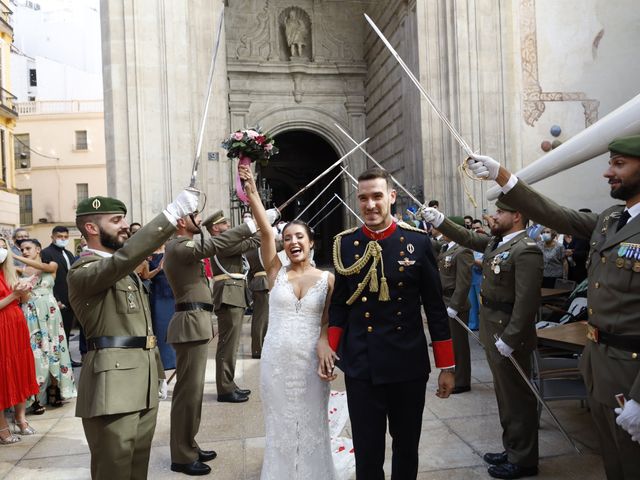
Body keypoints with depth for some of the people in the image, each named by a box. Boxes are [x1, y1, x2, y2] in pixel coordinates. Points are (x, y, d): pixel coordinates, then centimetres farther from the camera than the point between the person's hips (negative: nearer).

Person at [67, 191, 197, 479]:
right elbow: (124, 257, -32)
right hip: (113, 384, -8)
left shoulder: (126, 270, 19)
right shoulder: (82, 271, -11)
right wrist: (174, 212, -34)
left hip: (144, 380, 8)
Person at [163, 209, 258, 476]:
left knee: (192, 389, 16)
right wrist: (250, 226, -27)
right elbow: (214, 245, -26)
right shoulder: (178, 247, -16)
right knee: (188, 390, -4)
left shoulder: (184, 246, 17)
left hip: (195, 322, 11)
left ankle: (188, 446, 27)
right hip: (191, 324, -11)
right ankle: (182, 456, 6)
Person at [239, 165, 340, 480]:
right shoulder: (276, 273, -1)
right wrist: (251, 192, -23)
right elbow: (265, 231, -13)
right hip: (276, 359, 1)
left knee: (311, 426, 11)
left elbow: (329, 322, 4)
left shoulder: (327, 279, 0)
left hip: (311, 360, 0)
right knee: (280, 425, 13)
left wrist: (324, 345, -16)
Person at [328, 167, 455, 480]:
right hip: (361, 366, 0)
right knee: (367, 452, 8)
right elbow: (339, 303, 7)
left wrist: (446, 366, 0)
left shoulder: (418, 241, -4)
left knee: (407, 447, 17)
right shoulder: (345, 243, 0)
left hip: (410, 363, 0)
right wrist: (330, 349, -5)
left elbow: (435, 306, -1)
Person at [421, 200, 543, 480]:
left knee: (517, 397, 5)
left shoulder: (525, 250, -20)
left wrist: (509, 339, -23)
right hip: (492, 332, 9)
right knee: (505, 395, 20)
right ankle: (512, 449, 35)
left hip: (509, 336, -9)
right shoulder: (496, 242, 8)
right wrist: (440, 221, 10)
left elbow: (527, 301, -24)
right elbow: (467, 238, 21)